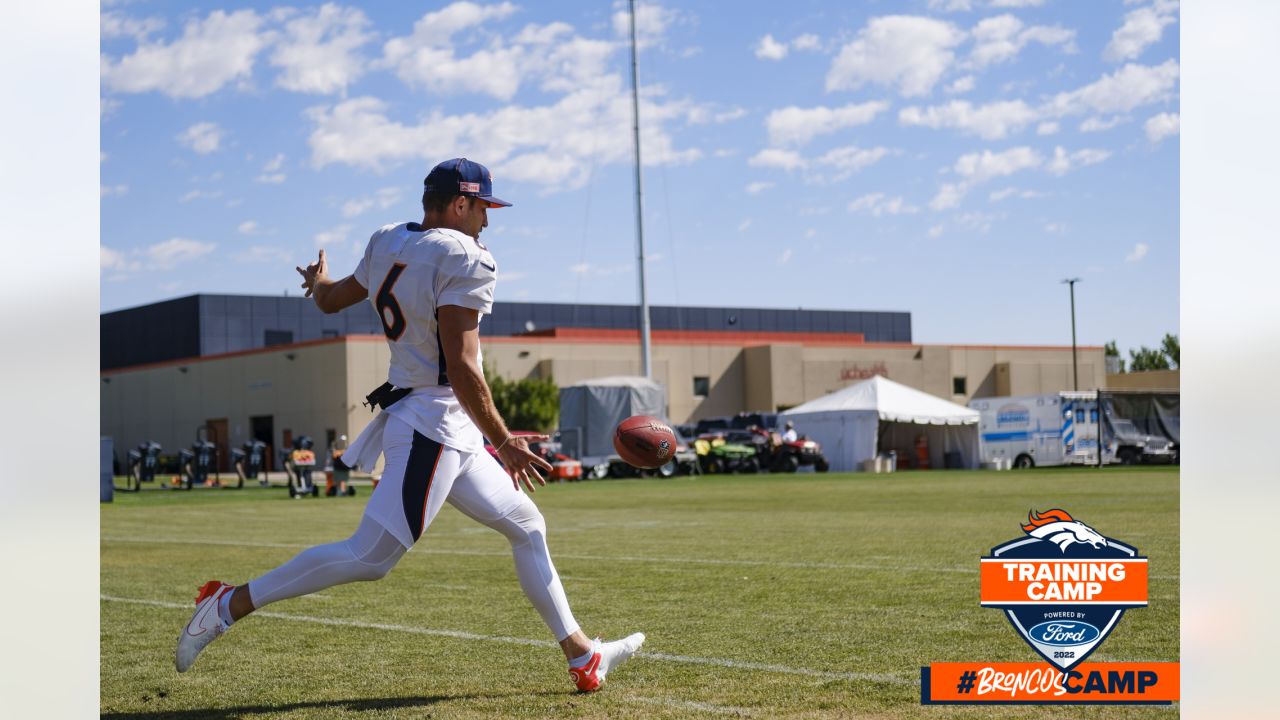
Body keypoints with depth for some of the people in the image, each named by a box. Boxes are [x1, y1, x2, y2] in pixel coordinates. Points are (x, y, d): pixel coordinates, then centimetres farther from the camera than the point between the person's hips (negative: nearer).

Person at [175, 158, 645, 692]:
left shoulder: (388, 244, 10)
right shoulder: (466, 258, -14)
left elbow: (330, 301, 25)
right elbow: (461, 368, -21)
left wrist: (319, 281, 49)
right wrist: (504, 443, -15)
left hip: (450, 436, 10)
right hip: (433, 424, -10)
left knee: (526, 526, 15)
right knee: (371, 557, -11)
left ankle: (582, 657, 17)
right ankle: (231, 604, -5)